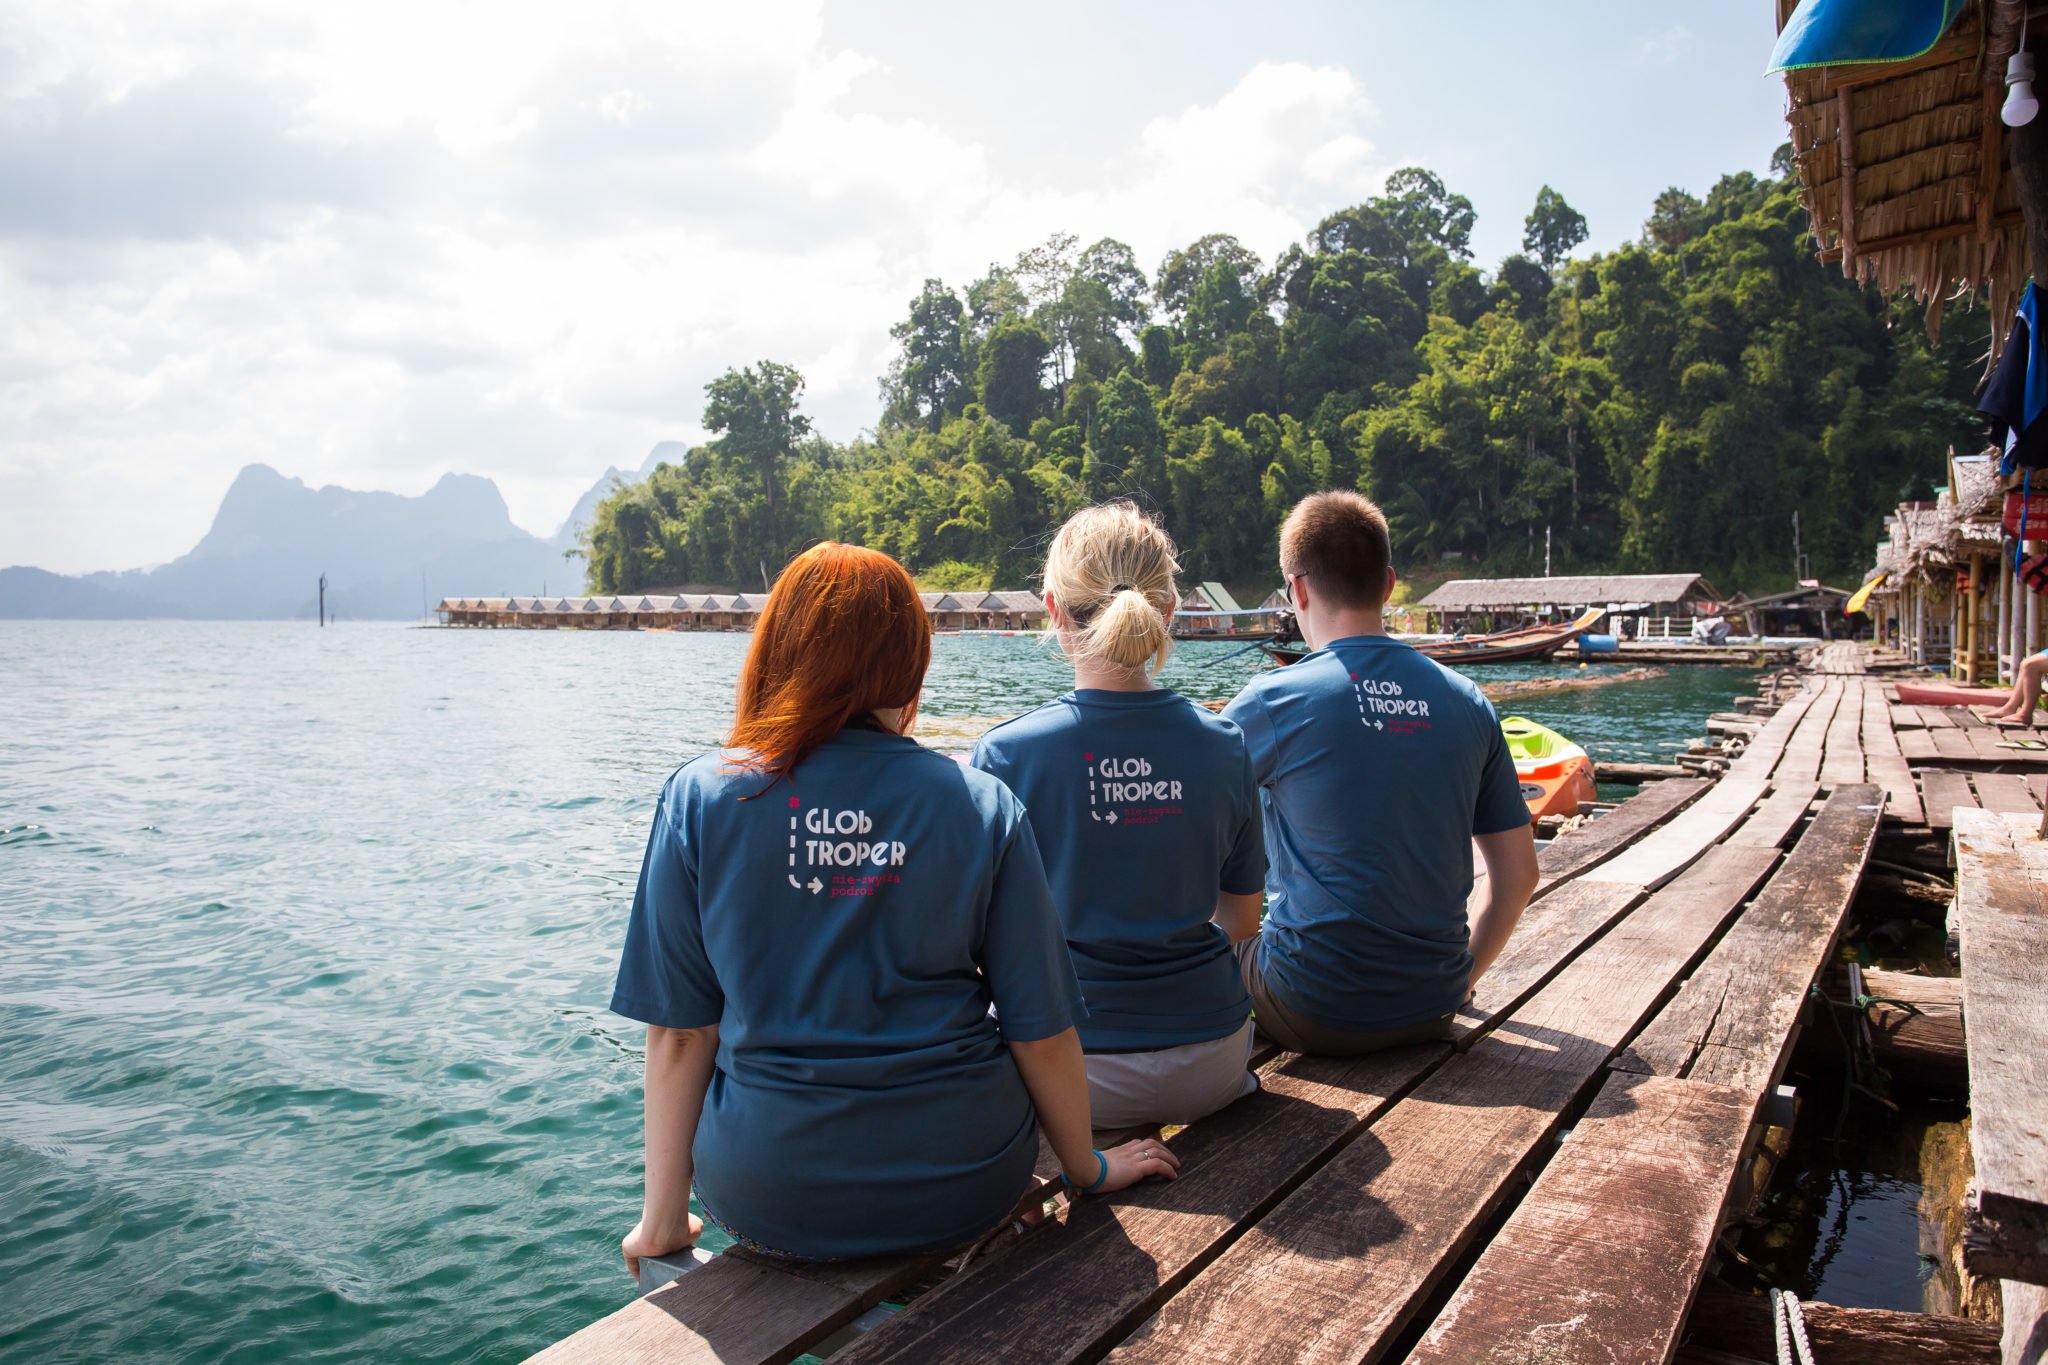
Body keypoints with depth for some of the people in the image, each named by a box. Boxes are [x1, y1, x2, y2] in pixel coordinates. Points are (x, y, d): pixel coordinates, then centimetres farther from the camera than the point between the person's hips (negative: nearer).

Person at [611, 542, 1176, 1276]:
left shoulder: (699, 797, -7)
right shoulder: (984, 806, -8)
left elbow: (678, 1033, -6)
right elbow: (1041, 1029, -5)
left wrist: (663, 1217, 6)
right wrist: (1089, 1167, 12)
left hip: (768, 1199, 1)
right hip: (961, 1193, 0)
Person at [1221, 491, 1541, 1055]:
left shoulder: (1275, 699, -12)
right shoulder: (1467, 703, 1)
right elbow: (1518, 876, 5)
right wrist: (1459, 979, 17)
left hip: (1315, 1015, -5)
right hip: (1434, 1004, 5)